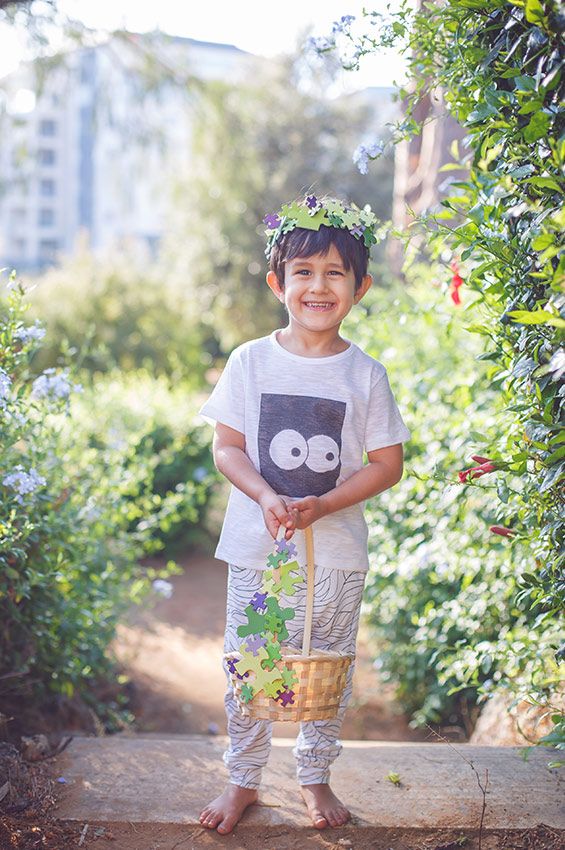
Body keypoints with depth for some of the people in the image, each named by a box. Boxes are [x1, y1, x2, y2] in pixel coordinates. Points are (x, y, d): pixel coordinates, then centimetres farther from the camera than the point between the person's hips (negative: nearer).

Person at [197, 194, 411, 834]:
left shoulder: (365, 374, -4)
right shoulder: (250, 361, -3)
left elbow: (388, 465, -3)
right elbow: (226, 446, 0)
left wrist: (321, 505, -16)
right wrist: (266, 498, -18)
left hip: (336, 550, 0)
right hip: (256, 546, 0)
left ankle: (315, 776, 32)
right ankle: (243, 780, 29)